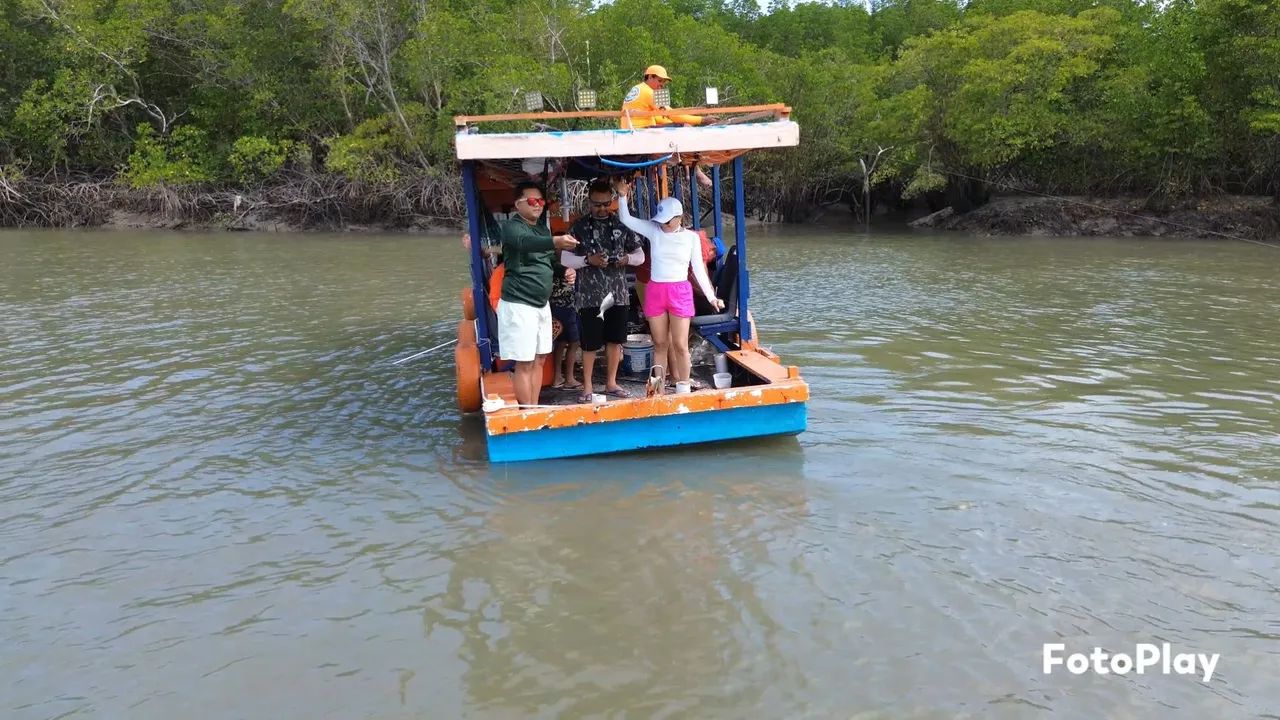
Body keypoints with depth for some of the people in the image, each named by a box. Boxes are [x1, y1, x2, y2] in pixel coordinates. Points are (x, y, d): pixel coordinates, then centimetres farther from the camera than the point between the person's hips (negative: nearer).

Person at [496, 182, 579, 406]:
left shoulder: (544, 229, 13)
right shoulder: (511, 227, -12)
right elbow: (525, 243, -35)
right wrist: (555, 242, -54)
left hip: (541, 303, 8)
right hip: (519, 304, -8)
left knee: (539, 359, 12)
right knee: (525, 363, -6)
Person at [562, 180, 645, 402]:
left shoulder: (621, 225, 6)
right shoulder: (579, 227, -1)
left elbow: (640, 255, 10)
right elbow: (565, 259, -3)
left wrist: (627, 258, -12)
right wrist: (588, 260, -19)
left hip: (618, 294, 3)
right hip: (590, 296, -3)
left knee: (615, 340, 10)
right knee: (590, 343, 1)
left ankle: (611, 383, 23)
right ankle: (587, 387, 12)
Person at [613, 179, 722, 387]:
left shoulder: (691, 237, -1)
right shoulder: (653, 230, 1)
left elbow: (699, 269, 3)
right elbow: (626, 219, 1)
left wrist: (711, 297, 2)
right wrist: (622, 196, -13)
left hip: (680, 292, -2)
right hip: (655, 291, 2)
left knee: (680, 345, -1)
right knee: (660, 344, 9)